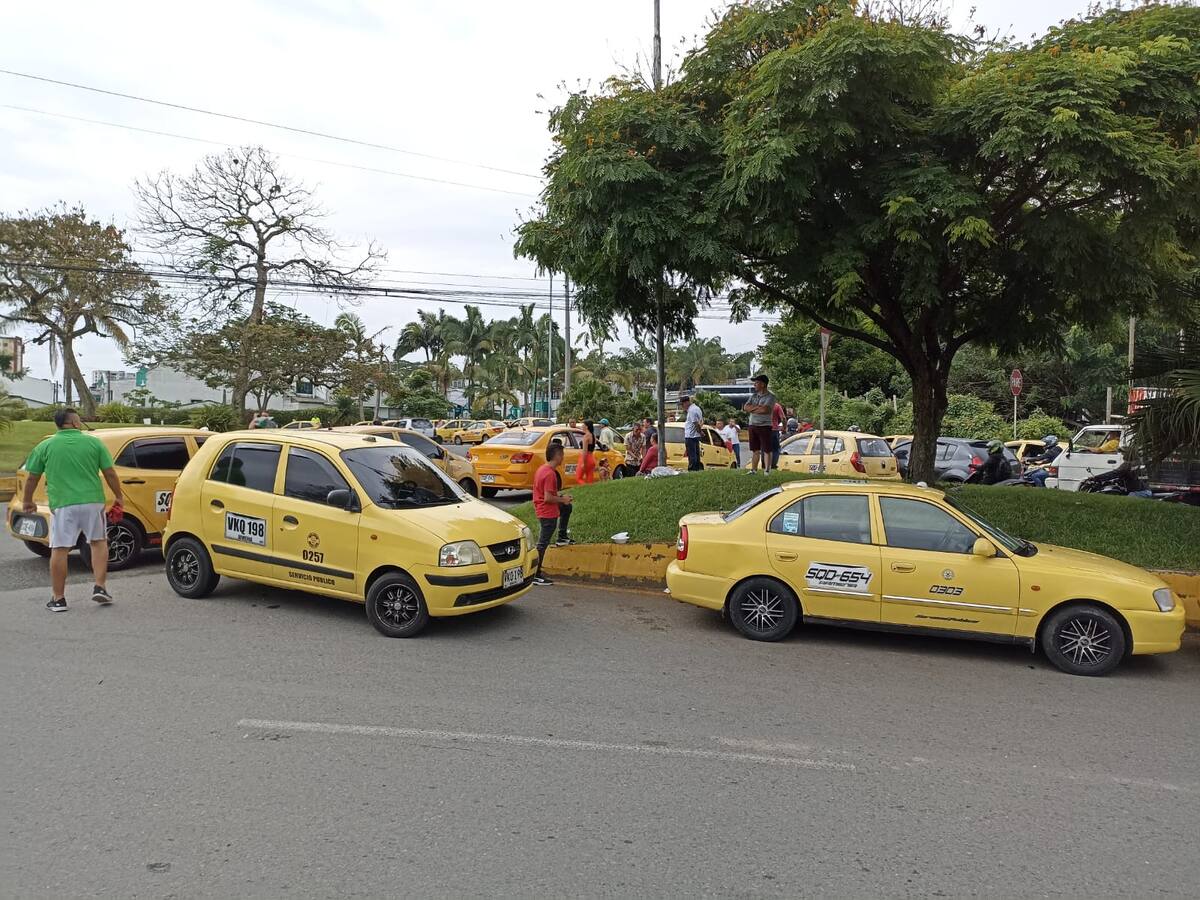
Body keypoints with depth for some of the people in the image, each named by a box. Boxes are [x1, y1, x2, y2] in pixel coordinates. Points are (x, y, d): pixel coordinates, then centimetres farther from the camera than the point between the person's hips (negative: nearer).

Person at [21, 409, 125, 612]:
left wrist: (27, 500, 24)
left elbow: (32, 477, 9)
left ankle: (58, 599, 10)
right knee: (98, 542, 17)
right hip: (92, 502, 0)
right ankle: (99, 587, 10)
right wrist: (119, 497, 13)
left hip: (62, 505, 0)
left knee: (59, 550, 5)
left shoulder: (45, 446, 4)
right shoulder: (94, 442, 2)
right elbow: (110, 473, 2)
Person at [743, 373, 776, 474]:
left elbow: (765, 409, -21)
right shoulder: (754, 396, 14)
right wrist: (758, 407, -12)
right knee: (755, 450, 11)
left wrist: (752, 408, -6)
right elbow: (746, 407, 2)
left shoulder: (770, 396, -6)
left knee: (766, 450, -3)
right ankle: (753, 470, 15)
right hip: (753, 425, 6)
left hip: (764, 426, -6)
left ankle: (767, 470, -1)